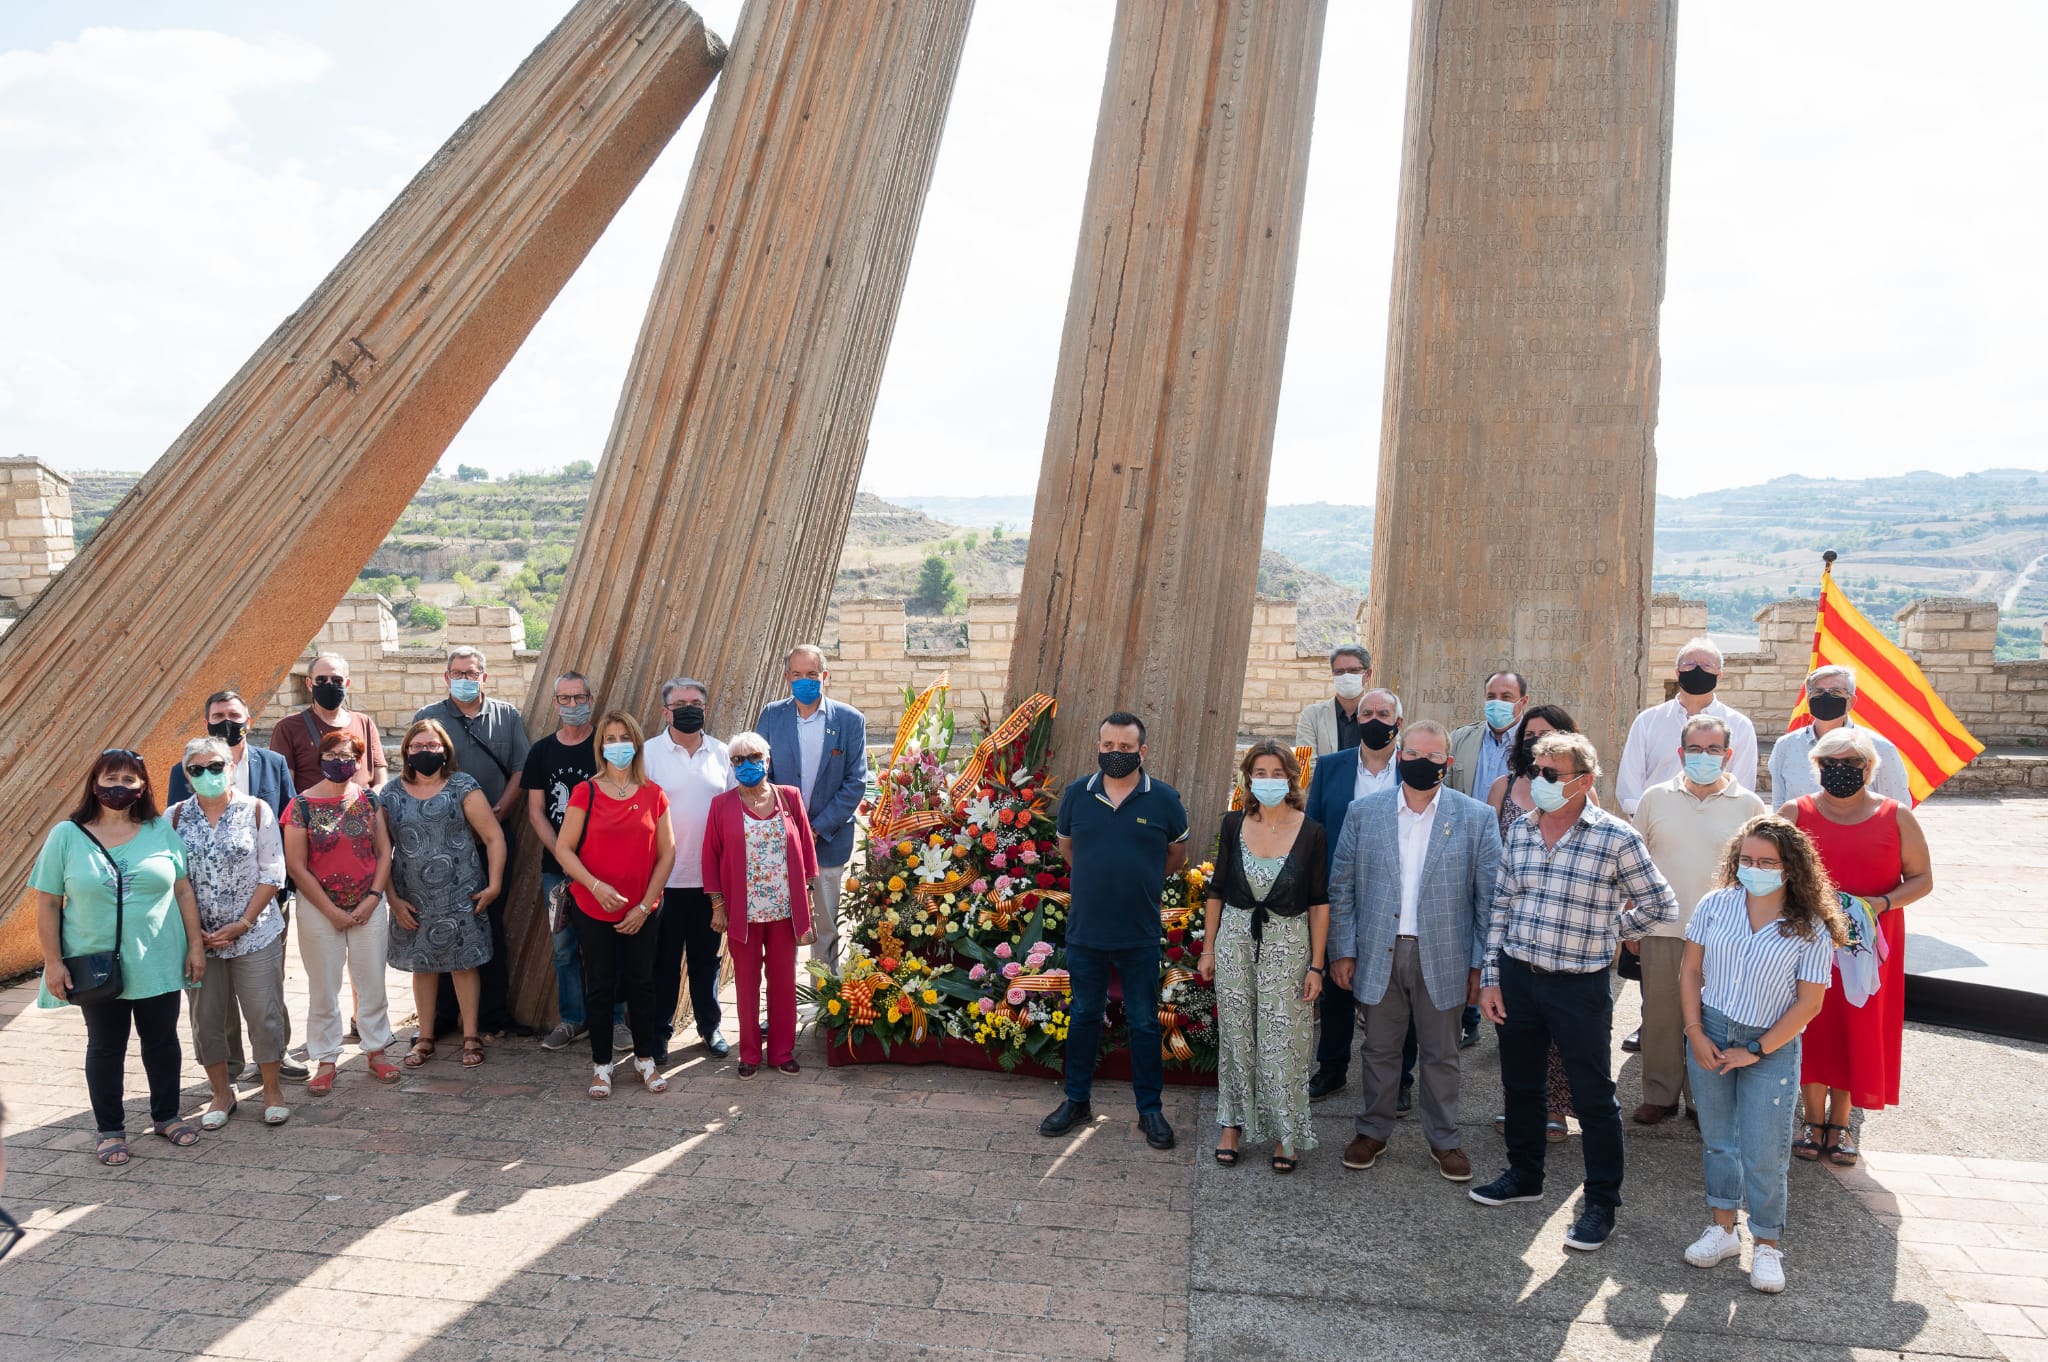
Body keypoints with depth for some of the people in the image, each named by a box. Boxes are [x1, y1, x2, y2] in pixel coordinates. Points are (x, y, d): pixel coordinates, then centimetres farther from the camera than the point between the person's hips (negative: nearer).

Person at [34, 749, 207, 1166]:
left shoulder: (161, 831, 0)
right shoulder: (66, 836, -4)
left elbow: (183, 890, 4)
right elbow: (47, 904, -2)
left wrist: (195, 944, 1)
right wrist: (53, 963, -6)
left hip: (157, 963, 1)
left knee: (162, 1040, 12)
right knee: (105, 1047, 11)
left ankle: (166, 1116, 30)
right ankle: (109, 1130, 25)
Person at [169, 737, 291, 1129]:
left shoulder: (256, 810, -3)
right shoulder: (175, 817, 2)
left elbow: (272, 874, -4)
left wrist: (243, 924, -11)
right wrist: (192, 929, -7)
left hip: (254, 934, -2)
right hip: (197, 937, 2)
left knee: (264, 1014, 1)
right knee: (205, 1018, 9)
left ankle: (272, 1090, 18)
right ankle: (222, 1094, 26)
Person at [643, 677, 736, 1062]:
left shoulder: (720, 752, 5)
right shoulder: (649, 752, -4)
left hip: (711, 877, 3)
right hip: (665, 877, -2)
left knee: (706, 957, 14)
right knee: (665, 960, 7)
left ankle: (710, 1026, 28)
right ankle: (659, 1032, 21)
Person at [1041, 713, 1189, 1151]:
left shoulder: (1163, 799, -7)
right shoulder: (1077, 794, -3)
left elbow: (1177, 853, 11)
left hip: (1139, 937, -1)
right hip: (1084, 931, 2)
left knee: (1145, 1024, 9)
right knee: (1083, 1017, 14)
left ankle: (1150, 1110, 22)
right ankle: (1076, 1102, 28)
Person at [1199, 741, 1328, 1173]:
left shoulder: (1310, 833, -8)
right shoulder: (1234, 825, -1)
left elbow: (1319, 903, -3)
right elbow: (1217, 891, 6)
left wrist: (1316, 966, -5)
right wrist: (1208, 949, 6)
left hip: (1287, 944, -2)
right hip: (1236, 938, 2)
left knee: (1283, 1042, 1)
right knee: (1236, 1036, 11)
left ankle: (1285, 1135, 17)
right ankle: (1233, 1125, 25)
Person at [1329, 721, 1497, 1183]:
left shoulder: (1476, 817, -3)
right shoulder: (1364, 812, 1)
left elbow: (1489, 897, -2)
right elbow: (1342, 886, 3)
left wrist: (1480, 963, -4)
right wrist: (1342, 950, -1)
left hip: (1442, 958, -1)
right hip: (1378, 954, 1)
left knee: (1441, 1055, 12)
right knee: (1379, 1050, 13)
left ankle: (1444, 1139, 29)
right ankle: (1373, 1131, 30)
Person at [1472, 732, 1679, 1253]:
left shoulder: (1616, 838, -12)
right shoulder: (1520, 831, 3)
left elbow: (1661, 904, -3)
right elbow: (1501, 907, 8)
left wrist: (1608, 928, 1)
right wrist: (1491, 977, 5)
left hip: (1579, 987, -5)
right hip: (1516, 976, 5)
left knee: (1593, 1097, 4)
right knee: (1519, 1084, 18)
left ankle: (1601, 1204, 20)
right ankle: (1524, 1175, 38)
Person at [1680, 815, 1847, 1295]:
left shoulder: (1810, 930, -10)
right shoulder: (1715, 906, -3)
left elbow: (1808, 1004, -10)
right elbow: (1691, 972, 2)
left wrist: (1756, 1051, -11)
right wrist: (1695, 1033, -6)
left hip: (1771, 1048, -3)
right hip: (1711, 1036, 3)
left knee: (1762, 1155, -1)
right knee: (1717, 1141, 14)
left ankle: (1766, 1246, 17)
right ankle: (1723, 1229, 29)